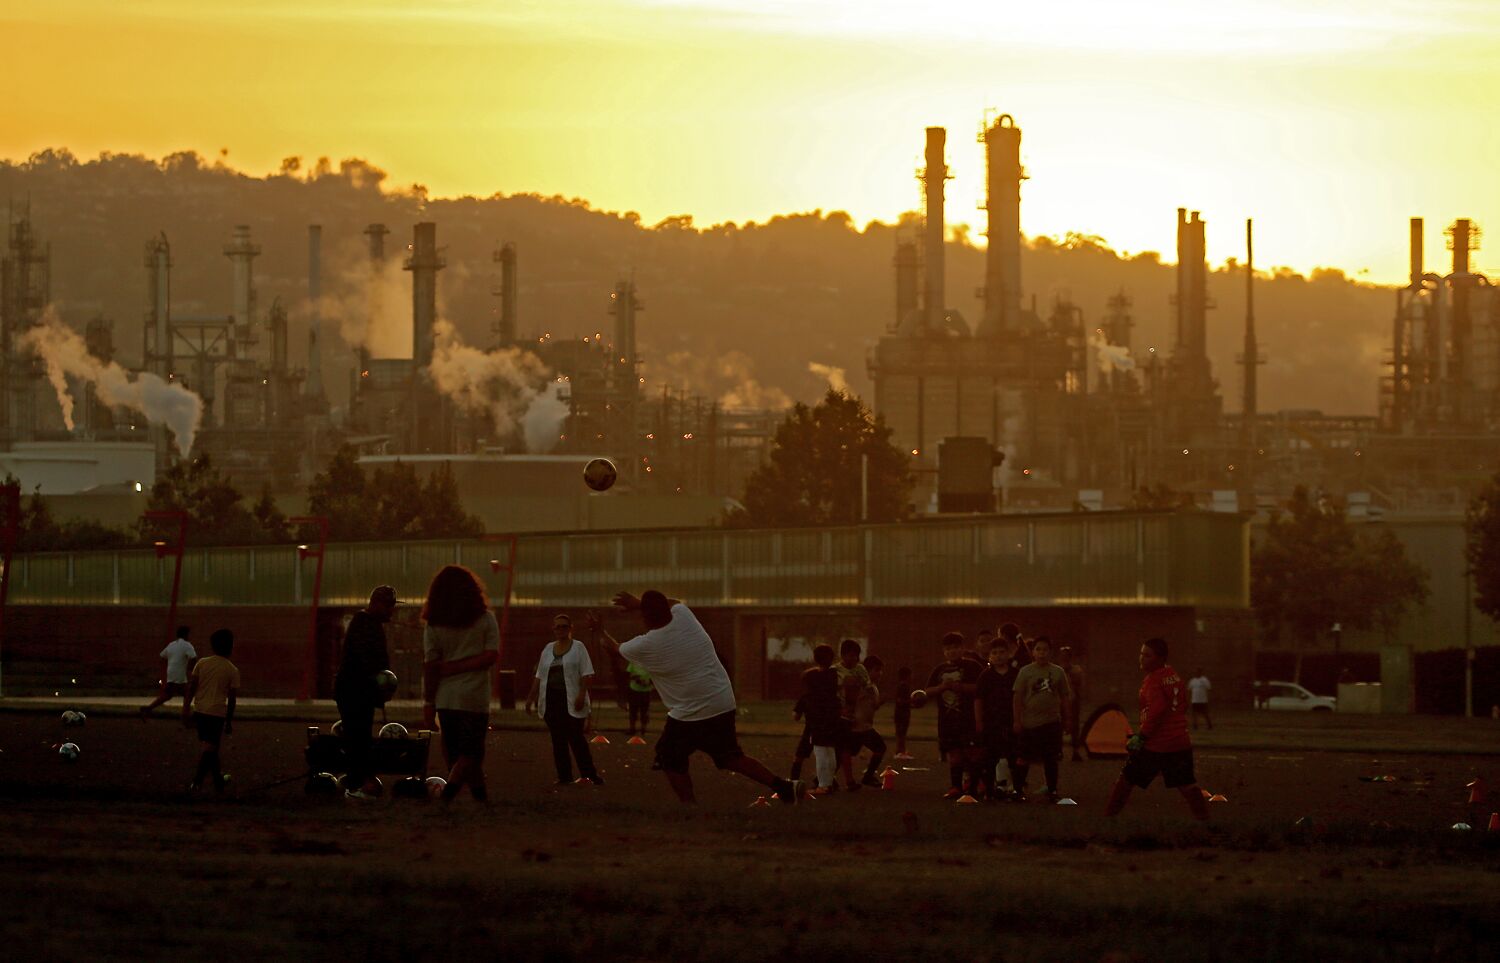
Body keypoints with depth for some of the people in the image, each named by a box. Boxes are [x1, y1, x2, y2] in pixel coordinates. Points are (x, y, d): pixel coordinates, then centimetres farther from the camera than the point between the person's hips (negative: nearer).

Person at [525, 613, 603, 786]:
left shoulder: (578, 647, 1)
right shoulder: (548, 649, 16)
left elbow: (586, 674, -6)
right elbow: (539, 676, 18)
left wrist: (581, 694, -18)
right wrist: (531, 697, 13)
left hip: (571, 701, -5)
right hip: (552, 701, 5)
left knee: (576, 739, -9)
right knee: (558, 740, 3)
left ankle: (589, 774, -4)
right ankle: (564, 775, 5)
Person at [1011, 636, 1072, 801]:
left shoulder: (1058, 672, 4)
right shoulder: (1025, 672, -2)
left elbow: (1064, 698, 11)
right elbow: (1018, 697, -2)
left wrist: (1065, 720, 10)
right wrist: (1017, 721, -7)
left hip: (1052, 721, 2)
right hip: (1029, 722, -2)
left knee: (1051, 758, 7)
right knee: (1023, 759, 3)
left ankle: (1052, 790, 16)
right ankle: (1018, 789, 14)